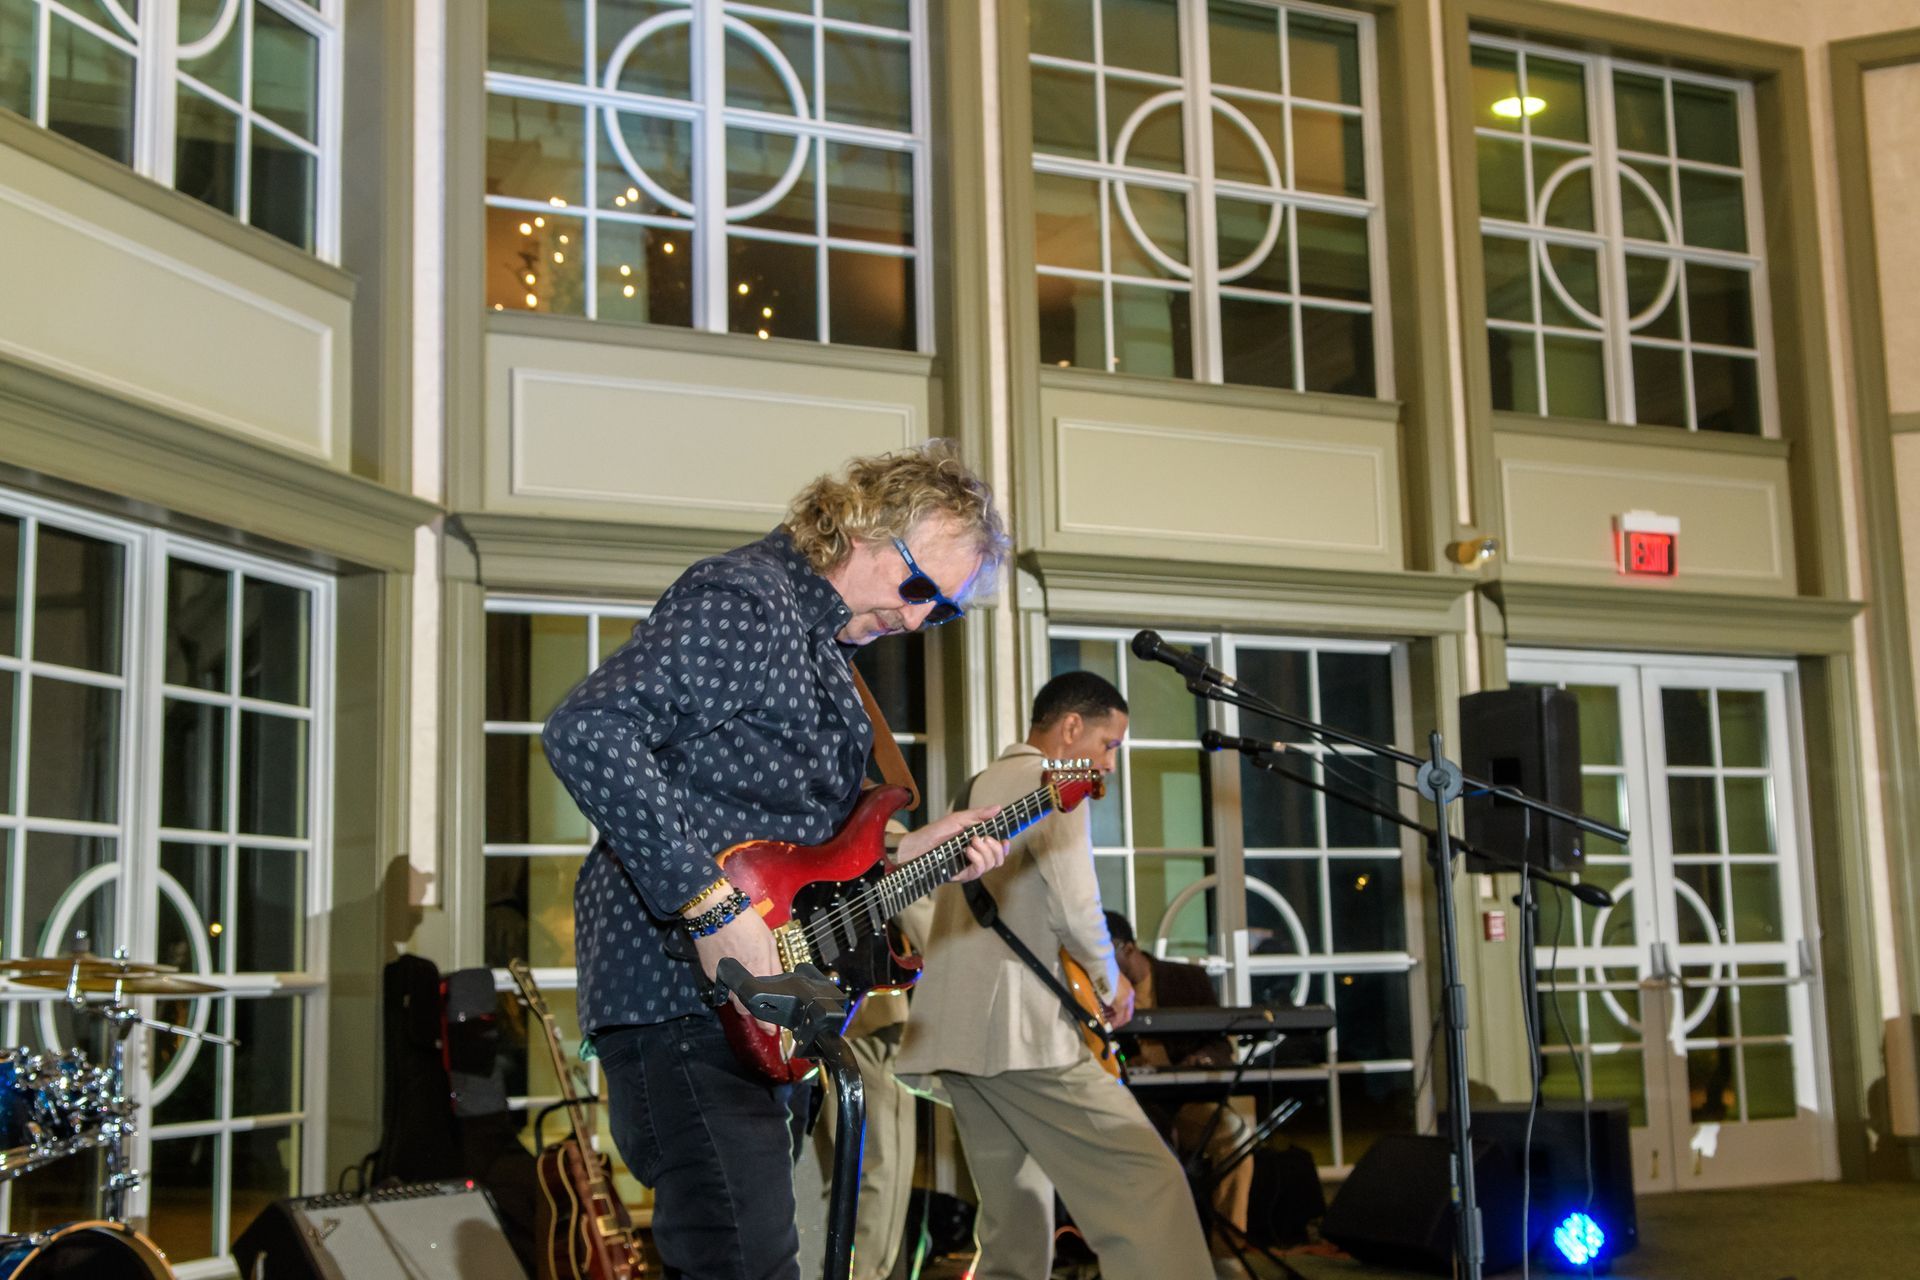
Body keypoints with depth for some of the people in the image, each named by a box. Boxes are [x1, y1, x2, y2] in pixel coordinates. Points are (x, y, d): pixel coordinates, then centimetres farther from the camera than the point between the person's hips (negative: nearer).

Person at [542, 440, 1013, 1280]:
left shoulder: (827, 643, 20)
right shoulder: (743, 603, -12)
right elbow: (587, 732, -26)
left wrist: (902, 854, 10)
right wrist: (711, 906, -28)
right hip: (677, 980, -10)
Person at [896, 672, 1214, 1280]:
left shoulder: (975, 790, 24)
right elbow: (1075, 906, -14)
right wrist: (1110, 984, 0)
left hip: (953, 1028, 10)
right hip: (1020, 1030, -9)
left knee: (1014, 1228, 10)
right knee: (1147, 1184, -14)